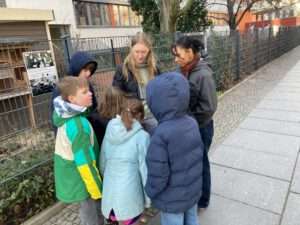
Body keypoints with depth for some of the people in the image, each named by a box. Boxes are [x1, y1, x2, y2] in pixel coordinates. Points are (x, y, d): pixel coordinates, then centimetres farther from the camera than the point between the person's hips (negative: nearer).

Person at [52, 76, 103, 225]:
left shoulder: (65, 116, -2)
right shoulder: (79, 125, -30)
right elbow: (84, 161, -26)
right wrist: (96, 189, -15)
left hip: (69, 174, 8)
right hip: (79, 177, -8)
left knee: (90, 208, 24)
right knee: (91, 213, 12)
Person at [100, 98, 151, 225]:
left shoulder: (110, 132, 0)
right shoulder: (142, 136, -13)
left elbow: (102, 162, 9)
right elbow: (145, 169, -11)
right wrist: (148, 196, 1)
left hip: (109, 191, 5)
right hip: (130, 193, -4)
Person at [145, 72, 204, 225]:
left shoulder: (161, 135, -32)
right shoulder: (192, 122, -10)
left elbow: (157, 175, -25)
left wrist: (150, 192, -6)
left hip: (172, 200, -6)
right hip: (194, 191, 6)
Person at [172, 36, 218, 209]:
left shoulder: (203, 75, -22)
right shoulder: (185, 71, -1)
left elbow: (208, 108, -22)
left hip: (200, 128, -6)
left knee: (200, 162, 13)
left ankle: (202, 200, 38)